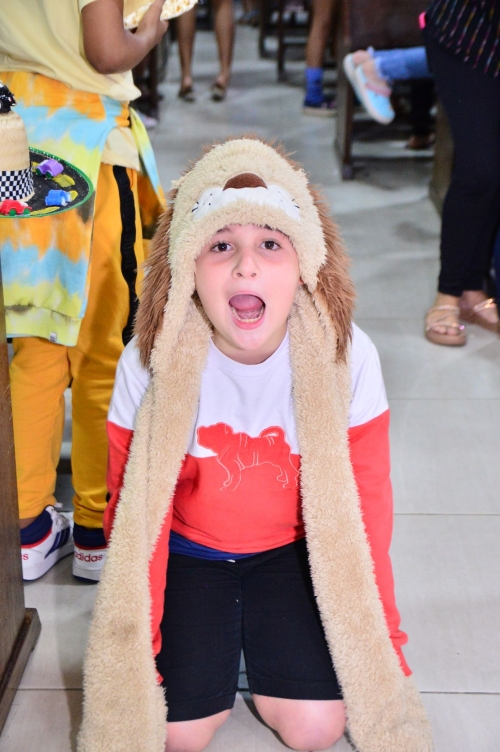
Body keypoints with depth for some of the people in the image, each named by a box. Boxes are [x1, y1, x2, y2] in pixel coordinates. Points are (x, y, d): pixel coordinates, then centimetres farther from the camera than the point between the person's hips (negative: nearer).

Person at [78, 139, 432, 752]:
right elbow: (134, 512, -9)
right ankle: (217, 635, 20)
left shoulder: (346, 357, -22)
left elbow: (365, 505, -10)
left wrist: (378, 639, -5)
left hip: (292, 549, 1)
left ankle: (258, 633, 20)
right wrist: (137, 649, -5)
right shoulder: (150, 364, -22)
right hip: (189, 551, 0)